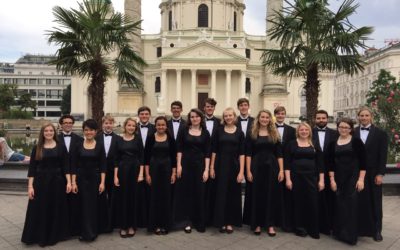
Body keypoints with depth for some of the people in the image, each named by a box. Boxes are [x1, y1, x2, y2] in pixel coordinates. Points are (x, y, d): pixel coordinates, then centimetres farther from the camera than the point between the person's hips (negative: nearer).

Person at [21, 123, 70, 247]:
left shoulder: (60, 147, 2)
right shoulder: (37, 148, 1)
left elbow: (65, 166, 1)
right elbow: (32, 168, -1)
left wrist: (69, 182, -7)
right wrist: (30, 186, -8)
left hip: (57, 182, 0)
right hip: (41, 182, 0)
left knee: (56, 209, 8)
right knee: (40, 210, 4)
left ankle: (54, 236, 24)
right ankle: (40, 237, 20)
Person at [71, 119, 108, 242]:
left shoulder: (100, 146, -1)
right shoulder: (78, 145, 0)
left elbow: (103, 166, -3)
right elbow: (74, 165, -1)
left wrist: (102, 182, -10)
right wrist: (73, 182, -7)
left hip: (96, 178, 0)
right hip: (82, 179, 0)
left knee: (96, 204, 6)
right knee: (84, 205, 6)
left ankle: (94, 230, 22)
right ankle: (85, 232, 19)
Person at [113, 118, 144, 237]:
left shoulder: (138, 139, 2)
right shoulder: (119, 140, 3)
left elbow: (141, 157, 0)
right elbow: (116, 159, 3)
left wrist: (141, 173, -9)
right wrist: (115, 176, -4)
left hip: (135, 170, 0)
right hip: (122, 170, 1)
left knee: (133, 198, 6)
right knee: (122, 198, 5)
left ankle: (132, 225, 18)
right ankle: (123, 226, 18)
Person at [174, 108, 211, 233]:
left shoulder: (205, 133, 2)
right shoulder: (184, 131, 1)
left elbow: (207, 153, -1)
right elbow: (179, 149, 0)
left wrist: (206, 170, -7)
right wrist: (178, 165, -8)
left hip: (199, 165, 0)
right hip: (186, 164, 0)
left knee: (199, 193, 6)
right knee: (186, 192, 5)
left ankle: (199, 222, 20)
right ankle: (187, 221, 17)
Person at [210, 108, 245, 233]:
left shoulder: (239, 133, 1)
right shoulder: (219, 131, 3)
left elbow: (241, 153, -2)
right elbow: (214, 150, 3)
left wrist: (241, 171, -9)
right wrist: (211, 167, -2)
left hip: (234, 165, 0)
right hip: (220, 165, 0)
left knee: (233, 194, 7)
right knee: (221, 194, 5)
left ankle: (230, 222, 19)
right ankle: (222, 222, 16)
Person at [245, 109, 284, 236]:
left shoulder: (274, 134, 6)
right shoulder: (252, 134, 3)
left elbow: (279, 154, 4)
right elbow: (248, 154, -1)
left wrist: (281, 170, -5)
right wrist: (248, 171, -9)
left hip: (271, 167, 1)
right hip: (257, 167, -1)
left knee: (271, 195, 5)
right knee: (257, 196, 5)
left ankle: (270, 225, 16)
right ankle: (257, 224, 17)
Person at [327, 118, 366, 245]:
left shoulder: (356, 142, -2)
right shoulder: (332, 144, 6)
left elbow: (363, 162, -5)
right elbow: (330, 163, 6)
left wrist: (361, 179, -11)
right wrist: (332, 179, 0)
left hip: (353, 178, -2)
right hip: (338, 179, 3)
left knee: (351, 205, -1)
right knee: (340, 205, 5)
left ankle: (351, 235, 11)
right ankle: (340, 232, 18)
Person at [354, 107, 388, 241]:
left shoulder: (380, 133, 0)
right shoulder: (353, 133, 2)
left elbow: (383, 155, -3)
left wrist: (380, 174, -9)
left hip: (373, 173, 0)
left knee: (375, 203, 9)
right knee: (359, 202, 3)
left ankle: (376, 230, 20)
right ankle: (359, 228, 15)